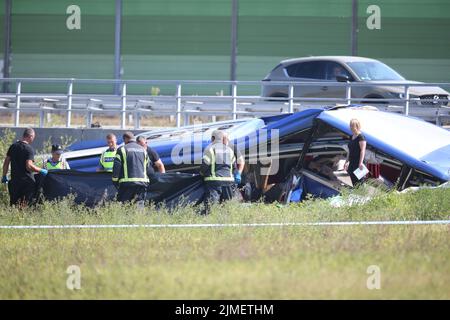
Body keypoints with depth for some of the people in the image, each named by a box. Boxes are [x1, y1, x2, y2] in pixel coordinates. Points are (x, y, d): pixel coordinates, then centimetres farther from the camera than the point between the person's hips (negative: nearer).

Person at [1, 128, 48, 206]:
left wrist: (4, 176, 20)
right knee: (26, 205, -2)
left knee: (13, 204, 10)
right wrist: (41, 170, -10)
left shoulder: (13, 146, 8)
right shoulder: (29, 149, -13)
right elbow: (29, 166, -21)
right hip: (27, 181, -6)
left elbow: (6, 162, 12)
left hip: (14, 180, 6)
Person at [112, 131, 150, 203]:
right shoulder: (143, 150, 17)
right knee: (140, 203, 5)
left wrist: (115, 181, 1)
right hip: (142, 182, 5)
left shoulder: (122, 149, 0)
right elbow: (147, 167, 19)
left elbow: (116, 167, -5)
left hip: (127, 182, -5)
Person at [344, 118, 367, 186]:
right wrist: (346, 162, 22)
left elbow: (363, 150, -17)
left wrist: (361, 162, -24)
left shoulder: (360, 137, -10)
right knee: (354, 183, 8)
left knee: (359, 182, -9)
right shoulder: (352, 137, 15)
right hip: (352, 163, 8)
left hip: (358, 164, -8)